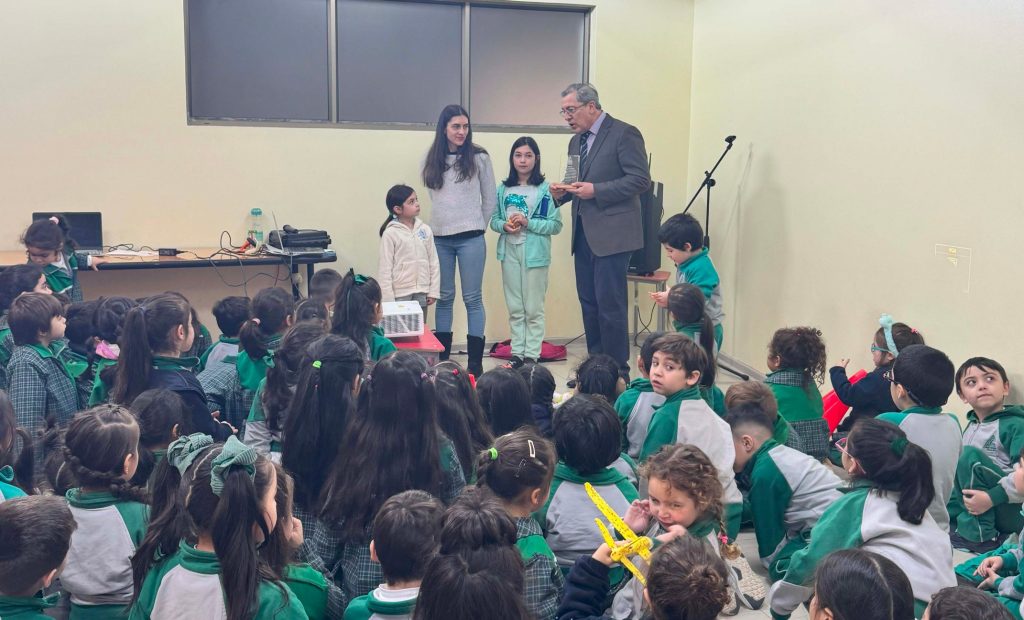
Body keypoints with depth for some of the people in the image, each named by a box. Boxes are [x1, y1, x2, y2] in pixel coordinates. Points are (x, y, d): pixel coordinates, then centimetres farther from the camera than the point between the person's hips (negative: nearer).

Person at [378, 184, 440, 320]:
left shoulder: (425, 230, 3)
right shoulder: (390, 233, -8)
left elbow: (433, 262, 7)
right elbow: (385, 268, -8)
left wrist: (433, 291, 3)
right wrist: (387, 299, -10)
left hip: (422, 293, 4)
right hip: (400, 294, -4)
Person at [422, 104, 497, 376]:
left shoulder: (479, 158, -1)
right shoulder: (432, 160, 6)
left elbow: (490, 200, 5)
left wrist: (477, 226, 7)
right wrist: (444, 221, 10)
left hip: (470, 239, -3)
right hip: (440, 238, 3)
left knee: (472, 299, 1)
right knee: (444, 298, 11)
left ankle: (475, 362, 5)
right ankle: (441, 358, 19)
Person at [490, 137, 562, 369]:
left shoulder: (545, 190, -7)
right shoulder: (503, 189, 7)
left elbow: (556, 225, -8)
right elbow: (494, 219, 11)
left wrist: (528, 223, -18)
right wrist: (504, 226, -10)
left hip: (535, 254, -4)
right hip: (509, 252, 4)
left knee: (534, 309, 2)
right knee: (515, 308, 12)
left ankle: (532, 355, 9)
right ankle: (517, 353, 20)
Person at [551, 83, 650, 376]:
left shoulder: (624, 134, -7)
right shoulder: (576, 141, 17)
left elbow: (640, 179, -14)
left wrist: (595, 190, -19)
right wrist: (562, 193, 2)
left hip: (611, 234, -8)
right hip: (584, 233, 8)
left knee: (610, 305, -6)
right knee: (589, 303, 10)